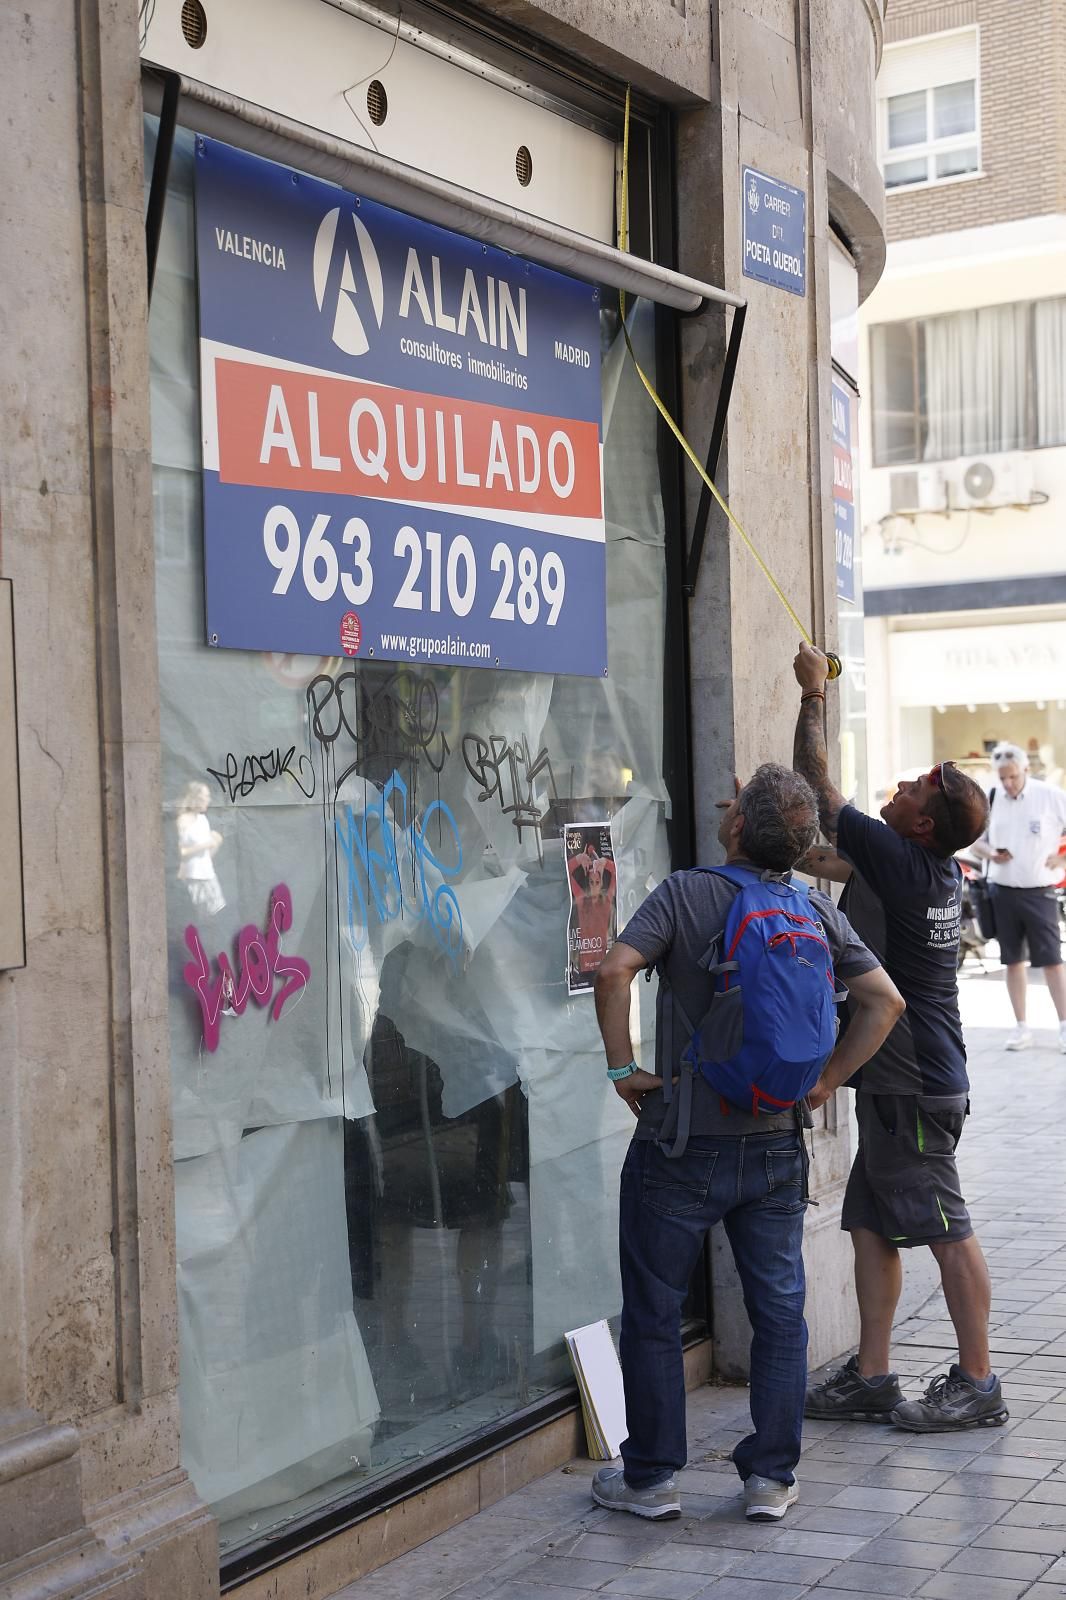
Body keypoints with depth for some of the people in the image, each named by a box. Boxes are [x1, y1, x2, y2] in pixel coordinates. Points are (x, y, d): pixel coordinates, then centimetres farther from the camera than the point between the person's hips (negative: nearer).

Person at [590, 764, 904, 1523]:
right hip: (776, 1145, 3)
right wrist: (826, 1079, 2)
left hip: (680, 1144, -3)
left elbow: (614, 972, -23)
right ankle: (772, 1476, 18)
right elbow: (886, 1001, 0)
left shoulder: (684, 893, -10)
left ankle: (651, 1477, 17)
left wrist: (624, 1068, -13)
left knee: (653, 1312, 10)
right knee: (780, 1312, 13)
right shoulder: (819, 911, 2)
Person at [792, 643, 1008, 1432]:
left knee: (947, 1230, -2)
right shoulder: (938, 870, 7)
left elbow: (816, 782, -9)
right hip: (903, 1078, 10)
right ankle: (871, 1377, 18)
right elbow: (825, 858, 22)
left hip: (912, 1084, -10)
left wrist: (814, 694, 1)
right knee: (872, 1224, 12)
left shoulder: (898, 860, -18)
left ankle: (977, 1383, 6)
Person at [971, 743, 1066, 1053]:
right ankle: (1021, 1027, 15)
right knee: (1013, 960, 8)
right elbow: (976, 839, 13)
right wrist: (989, 853, -7)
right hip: (1002, 891, 3)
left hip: (1038, 892, -3)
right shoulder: (990, 799, 4)